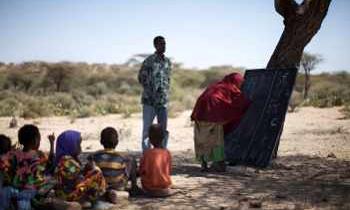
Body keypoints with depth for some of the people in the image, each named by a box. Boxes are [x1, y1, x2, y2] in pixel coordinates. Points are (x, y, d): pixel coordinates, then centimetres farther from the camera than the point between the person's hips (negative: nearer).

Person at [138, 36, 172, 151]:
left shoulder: (167, 61, 11)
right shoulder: (149, 61, -6)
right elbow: (141, 78, -3)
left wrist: (165, 93, 9)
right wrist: (152, 91, -8)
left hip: (163, 101, 5)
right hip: (150, 101, -5)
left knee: (163, 129, 8)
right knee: (147, 128, -1)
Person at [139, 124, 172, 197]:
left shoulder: (147, 153, -12)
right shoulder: (167, 153, -5)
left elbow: (142, 172, -5)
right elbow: (169, 171, 4)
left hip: (149, 190, -4)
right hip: (165, 190, 4)